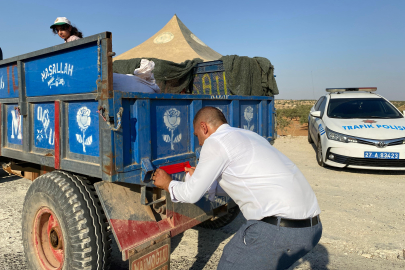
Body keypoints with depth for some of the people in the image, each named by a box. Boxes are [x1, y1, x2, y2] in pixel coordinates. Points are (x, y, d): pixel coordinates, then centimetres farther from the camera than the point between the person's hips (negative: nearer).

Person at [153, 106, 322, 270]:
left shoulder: (215, 141, -5)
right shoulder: (248, 135, 20)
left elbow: (192, 195, 1)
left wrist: (168, 184, 20)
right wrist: (201, 178, 38)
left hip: (280, 229, -9)